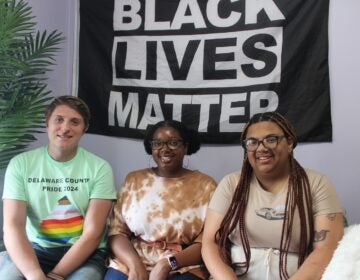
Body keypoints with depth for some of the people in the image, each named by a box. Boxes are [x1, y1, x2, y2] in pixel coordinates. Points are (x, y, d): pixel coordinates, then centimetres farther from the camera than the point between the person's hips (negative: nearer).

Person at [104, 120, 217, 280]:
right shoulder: (133, 180, 10)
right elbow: (117, 231, 4)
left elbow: (206, 243, -1)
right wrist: (135, 265, -13)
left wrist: (168, 264, -15)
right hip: (130, 263, 2)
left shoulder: (205, 185, 4)